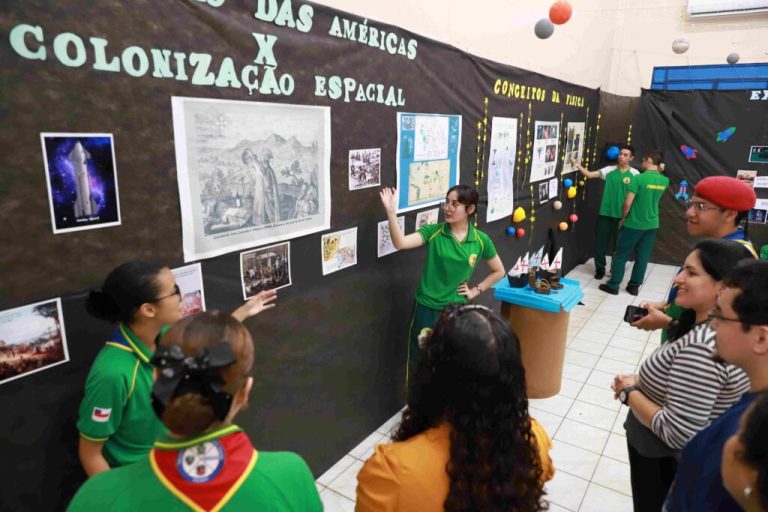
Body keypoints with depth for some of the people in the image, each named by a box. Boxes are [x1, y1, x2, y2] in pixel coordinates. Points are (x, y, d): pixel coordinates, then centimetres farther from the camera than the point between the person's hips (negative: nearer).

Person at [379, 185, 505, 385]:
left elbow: (498, 271, 11)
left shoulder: (481, 240, -3)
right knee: (419, 362, 8)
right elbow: (400, 243, -25)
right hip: (427, 309, -1)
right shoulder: (433, 232, -8)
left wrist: (476, 290, 2)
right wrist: (391, 212, -35)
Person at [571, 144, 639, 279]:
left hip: (622, 215, -1)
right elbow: (590, 174, -5)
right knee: (600, 243, 5)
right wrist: (578, 166, -19)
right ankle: (600, 269, 22)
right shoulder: (609, 170, 3)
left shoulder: (634, 173, 0)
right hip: (605, 213, 1)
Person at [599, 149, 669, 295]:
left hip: (634, 224, -5)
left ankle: (613, 286, 12)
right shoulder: (664, 181, 1)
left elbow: (627, 203, -19)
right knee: (642, 257, 12)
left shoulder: (638, 178, -18)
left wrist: (623, 218, -2)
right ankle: (634, 286, 20)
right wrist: (658, 171, 19)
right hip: (652, 225, 5)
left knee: (621, 256, 6)